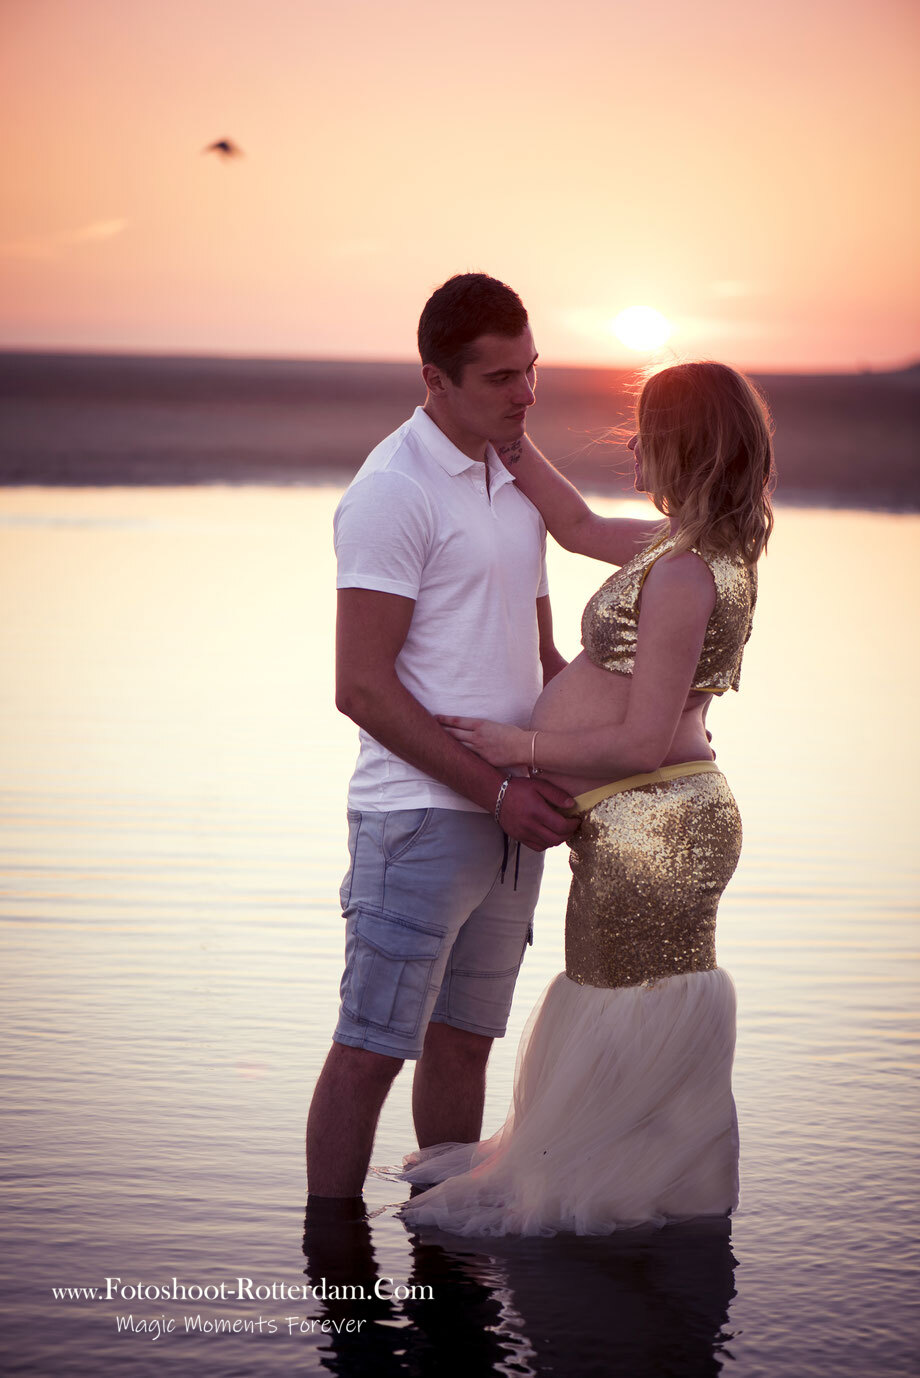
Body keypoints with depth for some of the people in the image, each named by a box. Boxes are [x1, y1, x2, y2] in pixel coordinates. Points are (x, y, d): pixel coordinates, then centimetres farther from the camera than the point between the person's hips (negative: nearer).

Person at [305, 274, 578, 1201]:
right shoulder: (394, 490, -11)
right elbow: (362, 687, -16)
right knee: (371, 1049, -4)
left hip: (510, 815, 8)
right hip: (421, 818, -8)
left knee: (463, 1041, 13)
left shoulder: (514, 488, 16)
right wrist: (497, 790, -17)